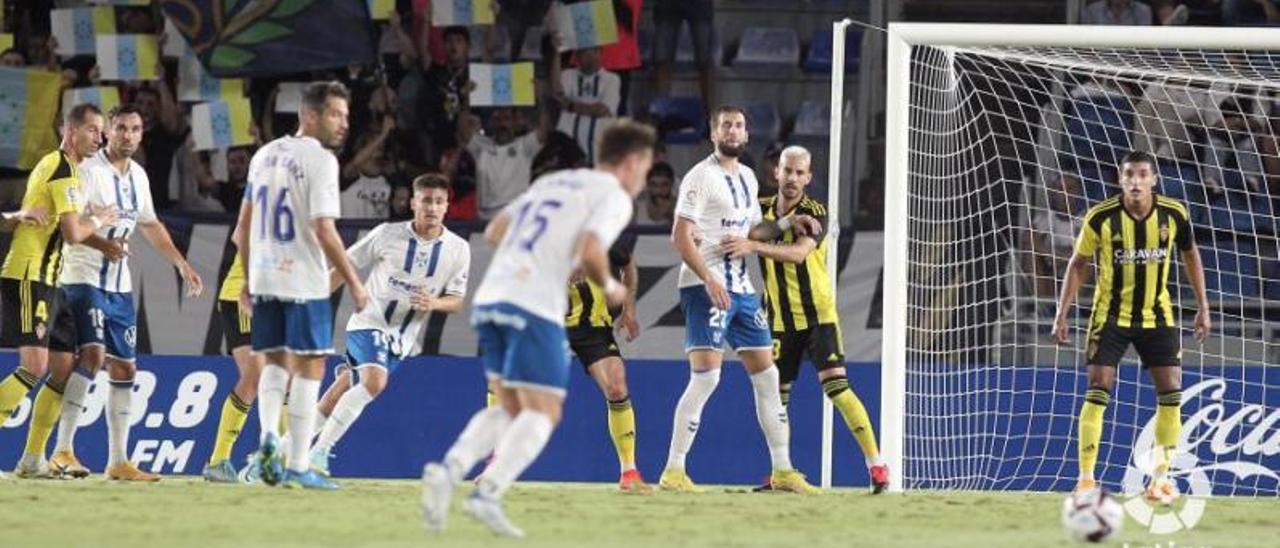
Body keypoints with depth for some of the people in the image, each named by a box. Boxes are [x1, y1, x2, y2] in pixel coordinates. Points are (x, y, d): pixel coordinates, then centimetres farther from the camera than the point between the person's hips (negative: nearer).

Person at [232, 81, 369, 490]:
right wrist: (354, 284, -12)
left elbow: (243, 228, 16)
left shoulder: (265, 155, 11)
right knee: (309, 368, 0)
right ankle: (298, 467, -1)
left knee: (276, 362, 17)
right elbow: (323, 230, -18)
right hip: (304, 283, -6)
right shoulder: (319, 159, -12)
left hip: (264, 278, 6)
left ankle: (268, 437, -6)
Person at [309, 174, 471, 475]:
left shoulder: (458, 249, -2)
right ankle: (319, 450, -24)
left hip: (403, 338, 3)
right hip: (369, 323, -3)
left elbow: (456, 300, 3)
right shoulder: (387, 235, -8)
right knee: (375, 380, -29)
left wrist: (434, 303, -20)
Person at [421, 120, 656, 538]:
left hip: (490, 298, 7)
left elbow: (494, 232, 22)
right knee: (542, 413, -2)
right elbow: (590, 251, -14)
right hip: (535, 305, -7)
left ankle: (450, 470, -5)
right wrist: (608, 286, 5)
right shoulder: (614, 197, 2)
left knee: (509, 409, 16)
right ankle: (487, 494, -20)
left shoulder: (552, 182, 24)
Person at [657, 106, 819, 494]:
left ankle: (782, 470, 15)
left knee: (767, 376, 8)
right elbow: (681, 235, -14)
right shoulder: (701, 177, -8)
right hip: (706, 288, -8)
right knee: (706, 376, -15)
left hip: (741, 288, 8)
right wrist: (709, 279, -24)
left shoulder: (747, 178, 17)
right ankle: (673, 472, -11)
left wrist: (786, 223, 12)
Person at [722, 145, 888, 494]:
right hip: (780, 321, 5)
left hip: (818, 317, -5)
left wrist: (753, 246, -42)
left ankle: (876, 464, -13)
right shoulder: (762, 210, 3)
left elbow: (798, 253, -29)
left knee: (836, 386, -15)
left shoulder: (815, 214, -12)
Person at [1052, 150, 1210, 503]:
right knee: (1097, 392, -10)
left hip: (1157, 315, 2)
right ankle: (1086, 479, -6)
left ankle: (1161, 476, 8)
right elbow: (1079, 264, -5)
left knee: (1171, 393, -3)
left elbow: (1190, 256, 7)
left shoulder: (1174, 215, -10)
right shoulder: (1101, 218, -16)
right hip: (1111, 315, -2)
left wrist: (1203, 307, 5)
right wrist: (1062, 314, -8)